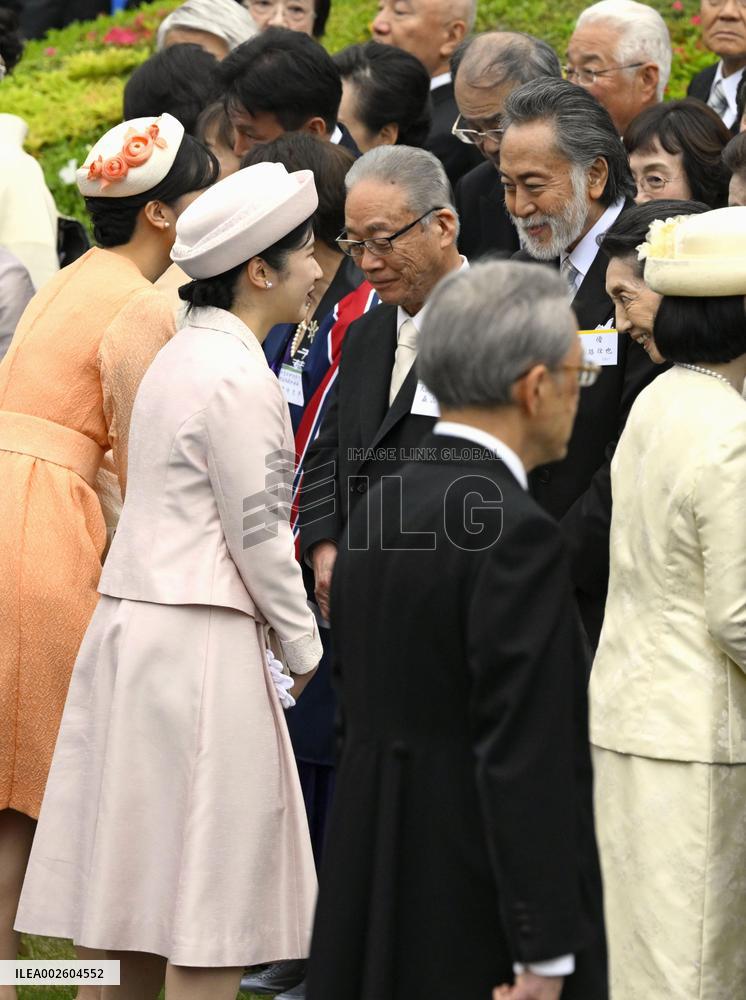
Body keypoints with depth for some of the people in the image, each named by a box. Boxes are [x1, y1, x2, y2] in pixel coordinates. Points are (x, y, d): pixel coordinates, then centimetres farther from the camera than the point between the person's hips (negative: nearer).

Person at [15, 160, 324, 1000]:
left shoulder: (183, 356, 14)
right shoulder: (237, 378, -14)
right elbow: (258, 536, -13)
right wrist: (302, 647, 0)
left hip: (136, 620, 9)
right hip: (202, 642, -9)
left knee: (140, 876, 11)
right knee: (212, 901, -4)